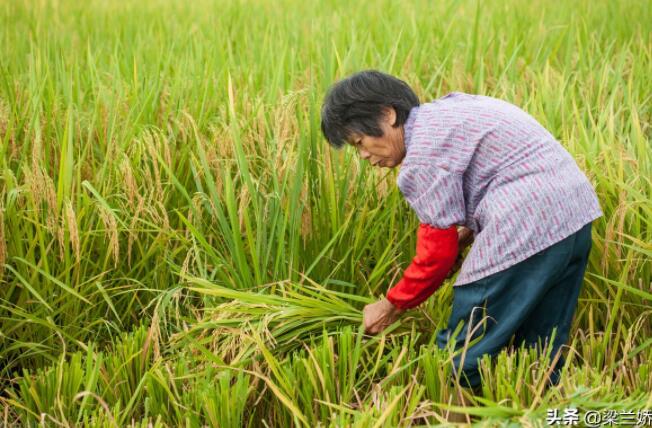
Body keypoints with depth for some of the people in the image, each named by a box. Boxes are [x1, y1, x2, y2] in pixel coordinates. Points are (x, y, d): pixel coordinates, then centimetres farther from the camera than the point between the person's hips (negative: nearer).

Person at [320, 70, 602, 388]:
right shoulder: (447, 109, 18)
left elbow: (437, 254, -9)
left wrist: (391, 306, 5)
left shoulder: (424, 153, -11)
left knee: (465, 360, 1)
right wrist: (466, 233, 13)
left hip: (527, 227, -10)